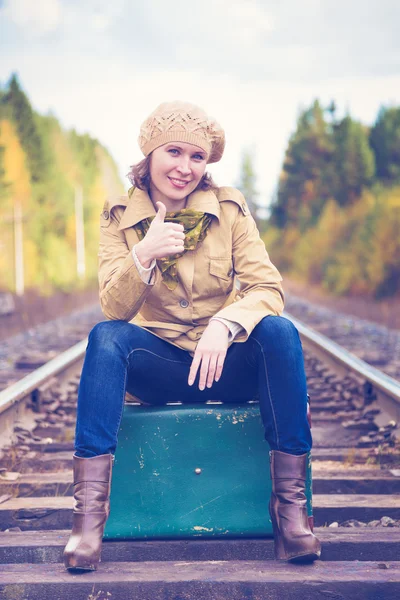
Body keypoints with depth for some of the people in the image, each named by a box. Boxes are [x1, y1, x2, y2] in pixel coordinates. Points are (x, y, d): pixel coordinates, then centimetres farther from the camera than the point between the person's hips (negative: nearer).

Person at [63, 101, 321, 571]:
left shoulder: (228, 207, 0)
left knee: (279, 331, -29)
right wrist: (144, 256, -31)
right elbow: (113, 310, -12)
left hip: (226, 362, 0)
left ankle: (290, 503, -28)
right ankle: (89, 509, -34)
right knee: (105, 337, -29)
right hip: (158, 365, 0)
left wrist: (225, 324, -31)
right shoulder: (119, 217, -1)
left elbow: (268, 288, -9)